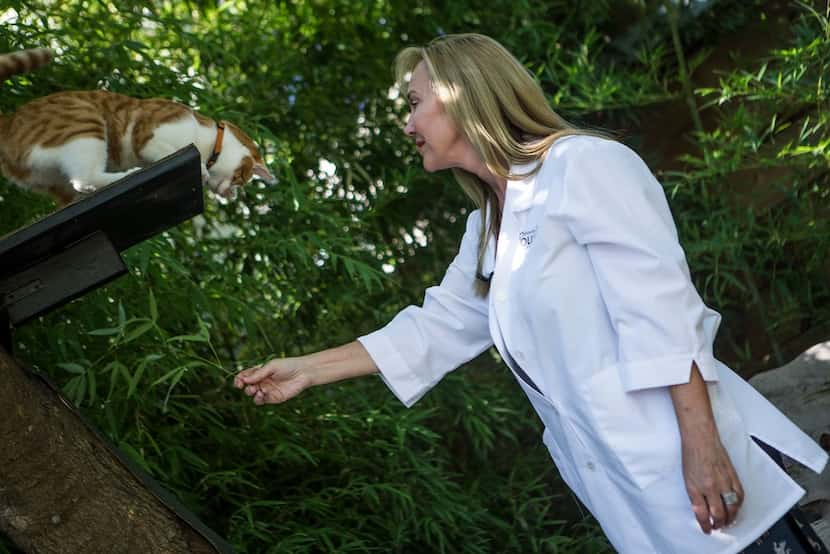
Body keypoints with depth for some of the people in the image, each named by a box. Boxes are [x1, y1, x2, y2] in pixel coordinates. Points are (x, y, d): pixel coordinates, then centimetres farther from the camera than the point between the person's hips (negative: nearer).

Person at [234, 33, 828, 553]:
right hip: (621, 485, 8)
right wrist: (308, 369, 23)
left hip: (678, 457, -8)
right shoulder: (487, 228, 17)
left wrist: (701, 446, -22)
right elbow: (433, 330, 23)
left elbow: (662, 310, -16)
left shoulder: (583, 164, -9)